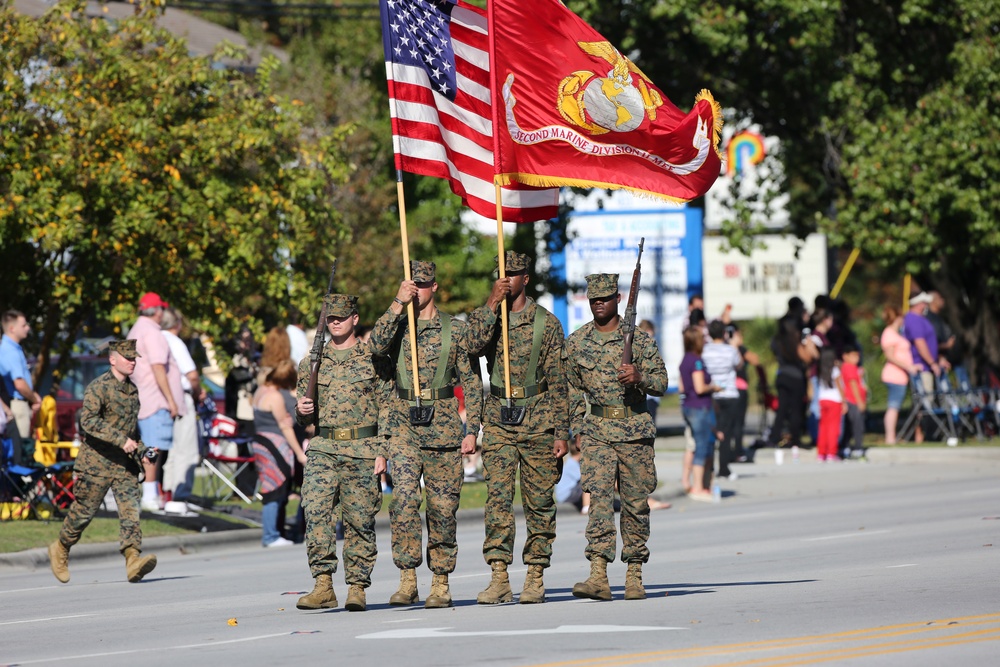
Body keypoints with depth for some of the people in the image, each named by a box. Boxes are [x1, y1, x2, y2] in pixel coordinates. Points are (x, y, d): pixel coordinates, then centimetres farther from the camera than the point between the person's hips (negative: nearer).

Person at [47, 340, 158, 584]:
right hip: (97, 462, -6)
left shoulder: (132, 390, 13)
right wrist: (120, 439, -30)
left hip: (124, 463, 6)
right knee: (84, 510, 5)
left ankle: (133, 559, -24)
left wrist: (140, 449, 15)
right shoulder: (98, 388, -11)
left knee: (130, 509, -12)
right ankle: (60, 550, 28)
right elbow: (88, 420, -24)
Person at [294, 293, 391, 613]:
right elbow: (303, 417, 21)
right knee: (316, 512, -16)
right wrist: (301, 412, -3)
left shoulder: (373, 360, 5)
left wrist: (382, 452, -5)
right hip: (323, 449, 2)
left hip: (362, 452, -2)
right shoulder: (312, 363, 13)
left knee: (360, 521, 0)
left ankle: (357, 588, 9)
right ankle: (323, 585, -17)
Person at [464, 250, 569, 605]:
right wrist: (492, 305, -15)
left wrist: (562, 432, -2)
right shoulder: (485, 317, 8)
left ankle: (535, 577, 10)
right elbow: (474, 344, -14)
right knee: (497, 498, -8)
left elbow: (558, 382, 2)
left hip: (538, 420, -1)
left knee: (539, 502, 3)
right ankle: (499, 579, -12)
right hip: (498, 421, 1)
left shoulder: (546, 323, 2)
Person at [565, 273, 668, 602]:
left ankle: (634, 575, 15)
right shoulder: (577, 341, 7)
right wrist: (575, 431, 12)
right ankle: (598, 575, -22)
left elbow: (662, 383, 0)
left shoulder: (639, 339, 1)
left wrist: (639, 377, -20)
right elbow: (573, 389, 16)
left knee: (636, 502, 4)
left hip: (635, 429, 0)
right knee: (599, 496, -14)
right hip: (597, 431, 0)